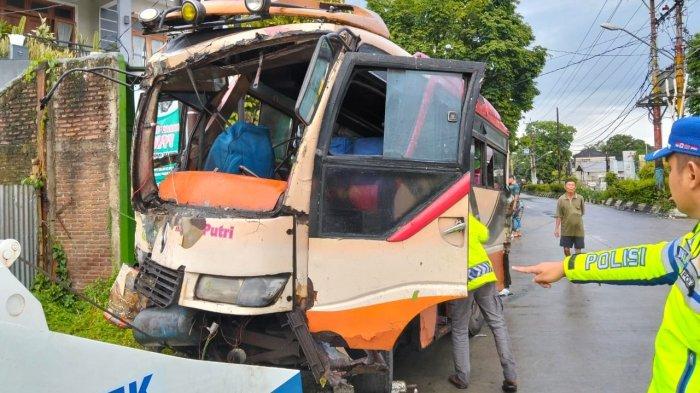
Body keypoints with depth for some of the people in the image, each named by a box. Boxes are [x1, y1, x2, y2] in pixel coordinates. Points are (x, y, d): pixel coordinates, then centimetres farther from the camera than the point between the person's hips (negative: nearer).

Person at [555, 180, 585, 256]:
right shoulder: (561, 199, -6)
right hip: (566, 229, 0)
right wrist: (556, 228, -4)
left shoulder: (580, 198, -3)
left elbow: (582, 212, 10)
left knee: (578, 250, 7)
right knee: (566, 249, 8)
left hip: (578, 229, 0)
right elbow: (559, 216, -3)